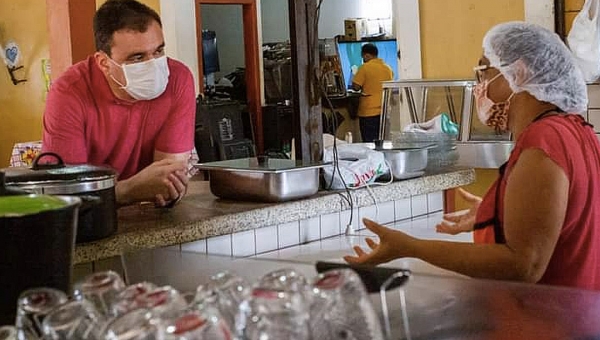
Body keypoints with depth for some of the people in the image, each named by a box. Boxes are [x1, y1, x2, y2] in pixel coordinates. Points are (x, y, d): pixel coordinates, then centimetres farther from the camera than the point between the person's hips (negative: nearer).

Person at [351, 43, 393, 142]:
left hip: (369, 112, -6)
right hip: (385, 111, 6)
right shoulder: (388, 68, 8)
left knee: (369, 142, -3)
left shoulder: (365, 67, -10)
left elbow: (355, 87, -11)